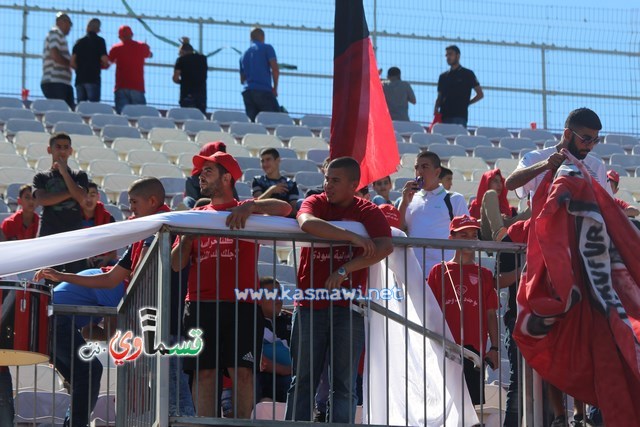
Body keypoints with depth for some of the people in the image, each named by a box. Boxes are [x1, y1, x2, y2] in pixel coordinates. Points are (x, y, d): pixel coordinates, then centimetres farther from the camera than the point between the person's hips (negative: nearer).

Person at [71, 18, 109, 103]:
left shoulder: (79, 42, 13)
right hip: (93, 79, -4)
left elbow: (72, 63, 5)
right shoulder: (99, 41, 2)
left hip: (79, 79, 4)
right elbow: (104, 60, -7)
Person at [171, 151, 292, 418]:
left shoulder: (247, 209, 10)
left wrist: (249, 207, -21)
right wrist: (187, 238, -3)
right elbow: (176, 264, 15)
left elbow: (284, 209, -9)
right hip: (200, 304, 3)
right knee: (204, 371, 0)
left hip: (241, 305, -3)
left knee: (242, 371, -6)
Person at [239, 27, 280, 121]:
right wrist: (275, 88, 4)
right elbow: (275, 69, -7)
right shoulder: (266, 48, 5)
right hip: (264, 91, -6)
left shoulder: (244, 54, 22)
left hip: (247, 92, 6)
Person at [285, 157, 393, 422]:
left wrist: (344, 271, -20)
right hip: (310, 304, 1)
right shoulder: (315, 202, 5)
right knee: (302, 380, 2)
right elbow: (307, 223, -19)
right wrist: (352, 237, -20)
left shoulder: (368, 212, 3)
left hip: (348, 306, -1)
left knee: (345, 383, 1)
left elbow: (385, 246, -15)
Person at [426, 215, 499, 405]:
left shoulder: (485, 274, 12)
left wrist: (494, 348, 3)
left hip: (474, 348, 1)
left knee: (472, 401, -2)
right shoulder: (439, 271, 9)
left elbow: (491, 314, 11)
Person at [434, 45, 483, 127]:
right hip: (444, 116, 5)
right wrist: (436, 108, 1)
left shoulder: (467, 74, 7)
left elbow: (480, 94, 7)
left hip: (459, 116, -5)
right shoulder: (443, 76, 19)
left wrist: (465, 103, 0)